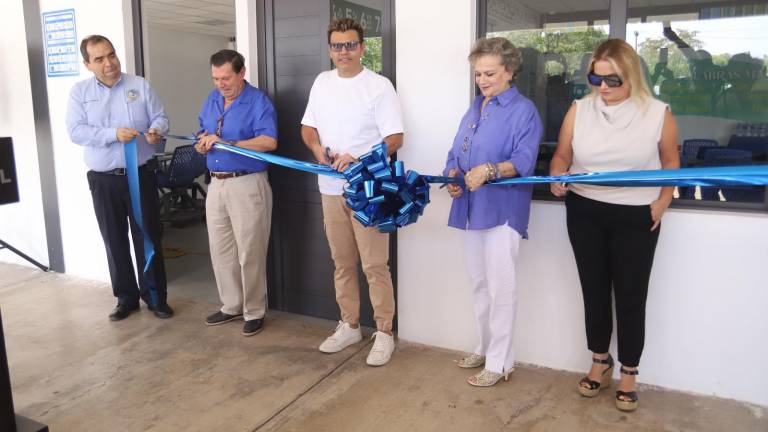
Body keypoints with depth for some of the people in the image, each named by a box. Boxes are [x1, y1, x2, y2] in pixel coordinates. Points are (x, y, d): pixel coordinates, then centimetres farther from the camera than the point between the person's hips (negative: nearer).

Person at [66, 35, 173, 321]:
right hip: (103, 180, 1)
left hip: (140, 175, -1)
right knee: (115, 241, 9)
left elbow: (160, 118, 1)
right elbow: (75, 132, -8)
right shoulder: (79, 92, 2)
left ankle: (156, 297, 16)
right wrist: (114, 134, -21)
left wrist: (156, 131, -23)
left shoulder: (140, 85, 3)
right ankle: (126, 298, 23)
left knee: (148, 237, 5)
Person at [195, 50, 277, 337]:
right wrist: (202, 144, -3)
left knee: (250, 254, 0)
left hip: (247, 185, -7)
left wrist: (225, 143, -25)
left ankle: (255, 312, 14)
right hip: (216, 184, 7)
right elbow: (202, 133, 22)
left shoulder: (258, 101, -10)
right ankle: (232, 305, 29)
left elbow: (269, 142, -23)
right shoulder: (212, 99, 13)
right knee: (220, 251, 13)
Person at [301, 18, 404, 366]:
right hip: (331, 188, 6)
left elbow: (395, 139, -11)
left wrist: (358, 160, -23)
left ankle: (384, 332, 11)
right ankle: (349, 325, 28)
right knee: (342, 263, 14)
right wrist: (318, 148, -4)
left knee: (374, 265, -2)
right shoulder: (322, 82, 11)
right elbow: (308, 126, 18)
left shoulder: (379, 86, -7)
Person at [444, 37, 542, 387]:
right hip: (472, 208, 8)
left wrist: (489, 170, -33)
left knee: (500, 288, -3)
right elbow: (456, 153, 14)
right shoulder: (474, 109, 16)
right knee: (479, 284, 16)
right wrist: (452, 176, -7)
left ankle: (500, 362, 9)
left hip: (503, 210, -7)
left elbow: (524, 160, -18)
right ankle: (486, 348, 31)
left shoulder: (523, 111, -6)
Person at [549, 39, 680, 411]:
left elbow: (671, 161, 7)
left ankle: (628, 374, 23)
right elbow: (561, 156, 3)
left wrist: (663, 202, -4)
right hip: (585, 213, 2)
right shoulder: (579, 110, -3)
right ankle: (600, 362, 33)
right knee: (593, 289, 14)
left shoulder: (658, 114, -7)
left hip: (637, 217, -2)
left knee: (630, 296, 5)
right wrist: (557, 178, -18)